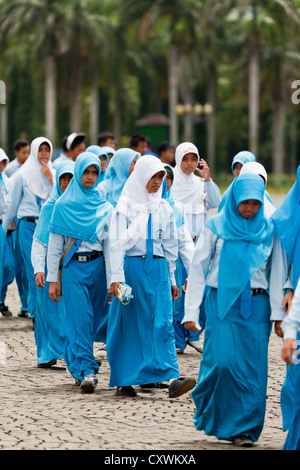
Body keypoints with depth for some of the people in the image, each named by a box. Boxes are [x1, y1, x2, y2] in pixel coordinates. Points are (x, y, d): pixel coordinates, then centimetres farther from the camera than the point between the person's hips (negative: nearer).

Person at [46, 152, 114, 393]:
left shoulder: (104, 207, 8)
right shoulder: (63, 206, 4)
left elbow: (110, 245, 7)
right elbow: (54, 245, 4)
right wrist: (53, 279, -1)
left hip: (97, 266, 2)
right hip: (72, 267, -2)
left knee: (93, 318, 7)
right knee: (80, 318, -11)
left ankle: (74, 362, 28)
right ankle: (87, 371, -15)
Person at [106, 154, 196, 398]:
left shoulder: (164, 208, 12)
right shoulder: (126, 206, -1)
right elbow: (117, 243, -6)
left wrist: (172, 280, 17)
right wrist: (116, 277, -15)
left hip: (158, 270, 3)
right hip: (132, 268, -3)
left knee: (163, 323, -8)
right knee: (129, 324, 3)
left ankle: (171, 378, -18)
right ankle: (124, 380, 14)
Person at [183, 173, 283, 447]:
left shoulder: (268, 230, 7)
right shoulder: (216, 227, 1)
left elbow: (277, 272, 11)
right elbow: (198, 269, 2)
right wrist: (191, 311, -4)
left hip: (255, 307, 2)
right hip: (223, 303, -2)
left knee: (252, 369, -4)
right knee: (223, 361, -14)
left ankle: (242, 428, 5)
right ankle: (209, 413, 14)